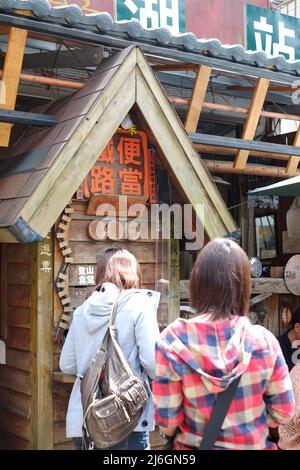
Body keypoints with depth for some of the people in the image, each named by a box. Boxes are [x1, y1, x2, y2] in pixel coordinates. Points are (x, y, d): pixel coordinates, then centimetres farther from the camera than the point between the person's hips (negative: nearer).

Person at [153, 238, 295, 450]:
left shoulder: (173, 341, -19)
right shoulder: (263, 340, -16)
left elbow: (167, 421, -14)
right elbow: (283, 412, -7)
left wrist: (194, 430, 6)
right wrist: (248, 423, 9)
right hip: (253, 445, 1)